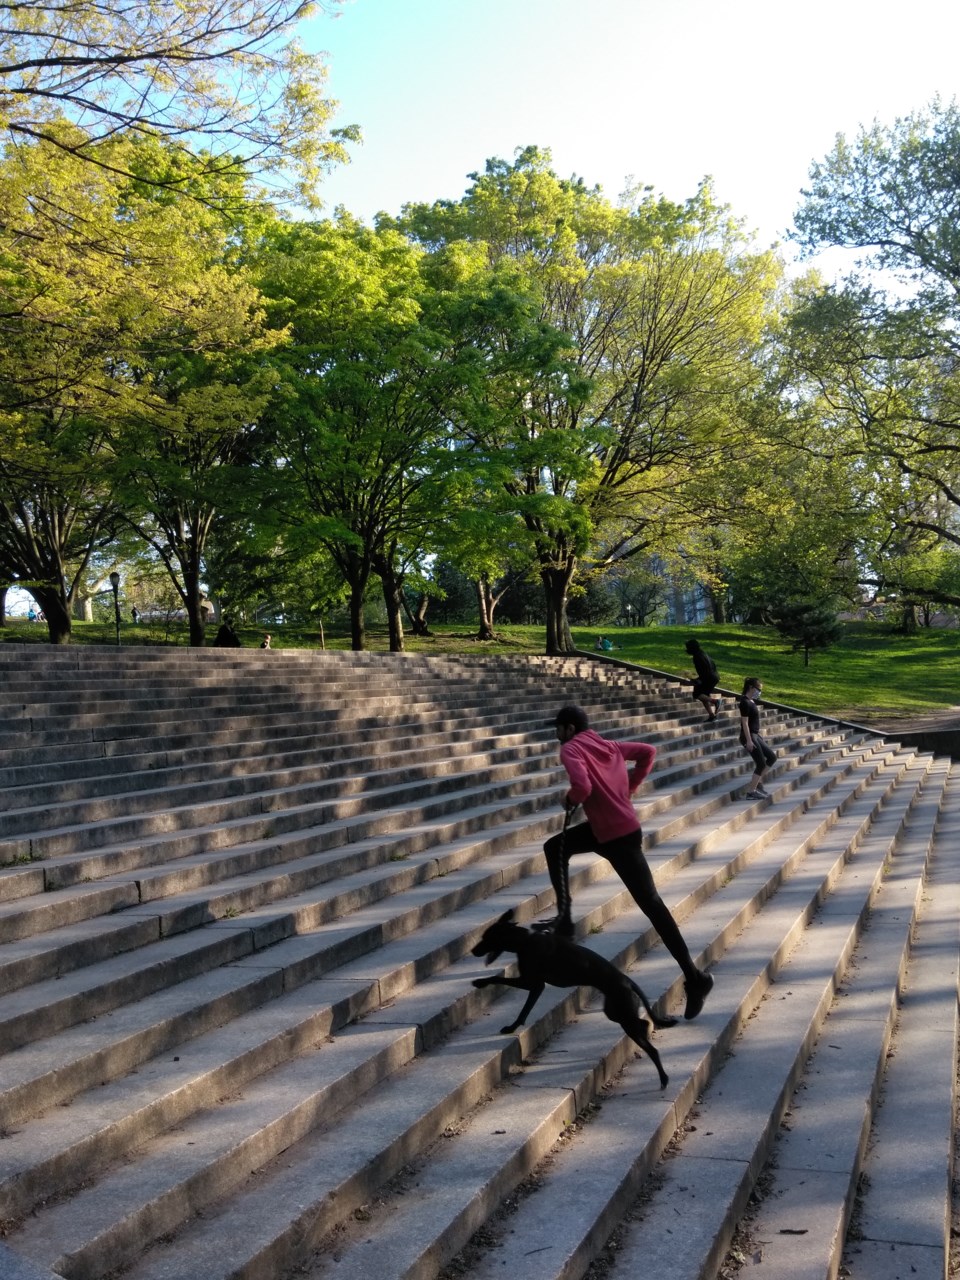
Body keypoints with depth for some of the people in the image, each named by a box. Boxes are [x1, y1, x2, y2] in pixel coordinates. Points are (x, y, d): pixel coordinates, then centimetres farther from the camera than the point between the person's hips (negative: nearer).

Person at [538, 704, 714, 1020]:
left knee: (650, 904, -8)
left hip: (619, 836, -10)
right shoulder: (607, 745, 11)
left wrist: (569, 799, -7)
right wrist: (628, 787, 19)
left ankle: (695, 978, -5)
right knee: (555, 847, 21)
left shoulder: (571, 749, -13)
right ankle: (564, 918, 21)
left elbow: (583, 786, -30)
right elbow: (648, 751, 17)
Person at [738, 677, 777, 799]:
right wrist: (749, 740, -22)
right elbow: (745, 723, -20)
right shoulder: (745, 703, -17)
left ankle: (757, 781, 19)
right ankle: (750, 792, -1)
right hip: (749, 736, -10)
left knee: (772, 756, 14)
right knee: (761, 764, -5)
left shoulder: (751, 702, 12)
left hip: (755, 735, 10)